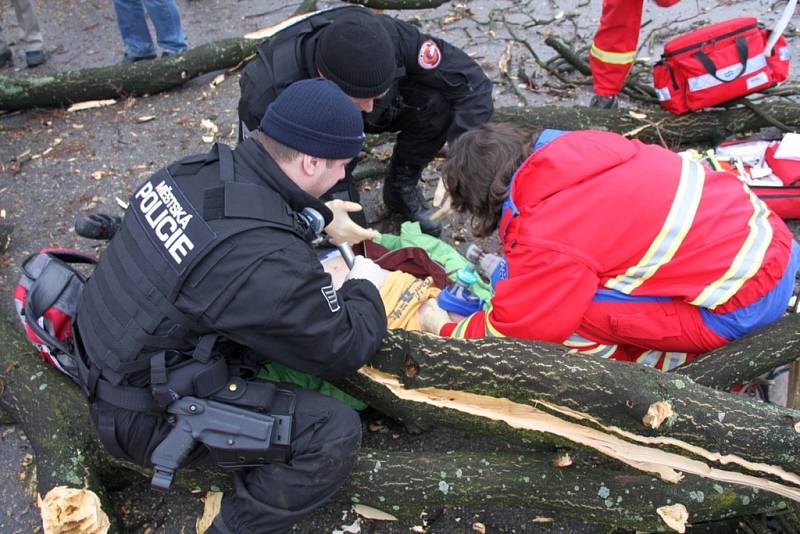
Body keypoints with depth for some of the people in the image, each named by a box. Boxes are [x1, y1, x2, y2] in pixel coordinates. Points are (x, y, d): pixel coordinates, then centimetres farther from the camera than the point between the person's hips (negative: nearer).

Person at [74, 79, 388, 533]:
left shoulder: (199, 169, -9)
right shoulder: (268, 261, -33)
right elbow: (345, 353, -16)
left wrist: (319, 215, 12)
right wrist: (366, 288, 1)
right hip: (145, 414, -8)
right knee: (335, 432, -15)